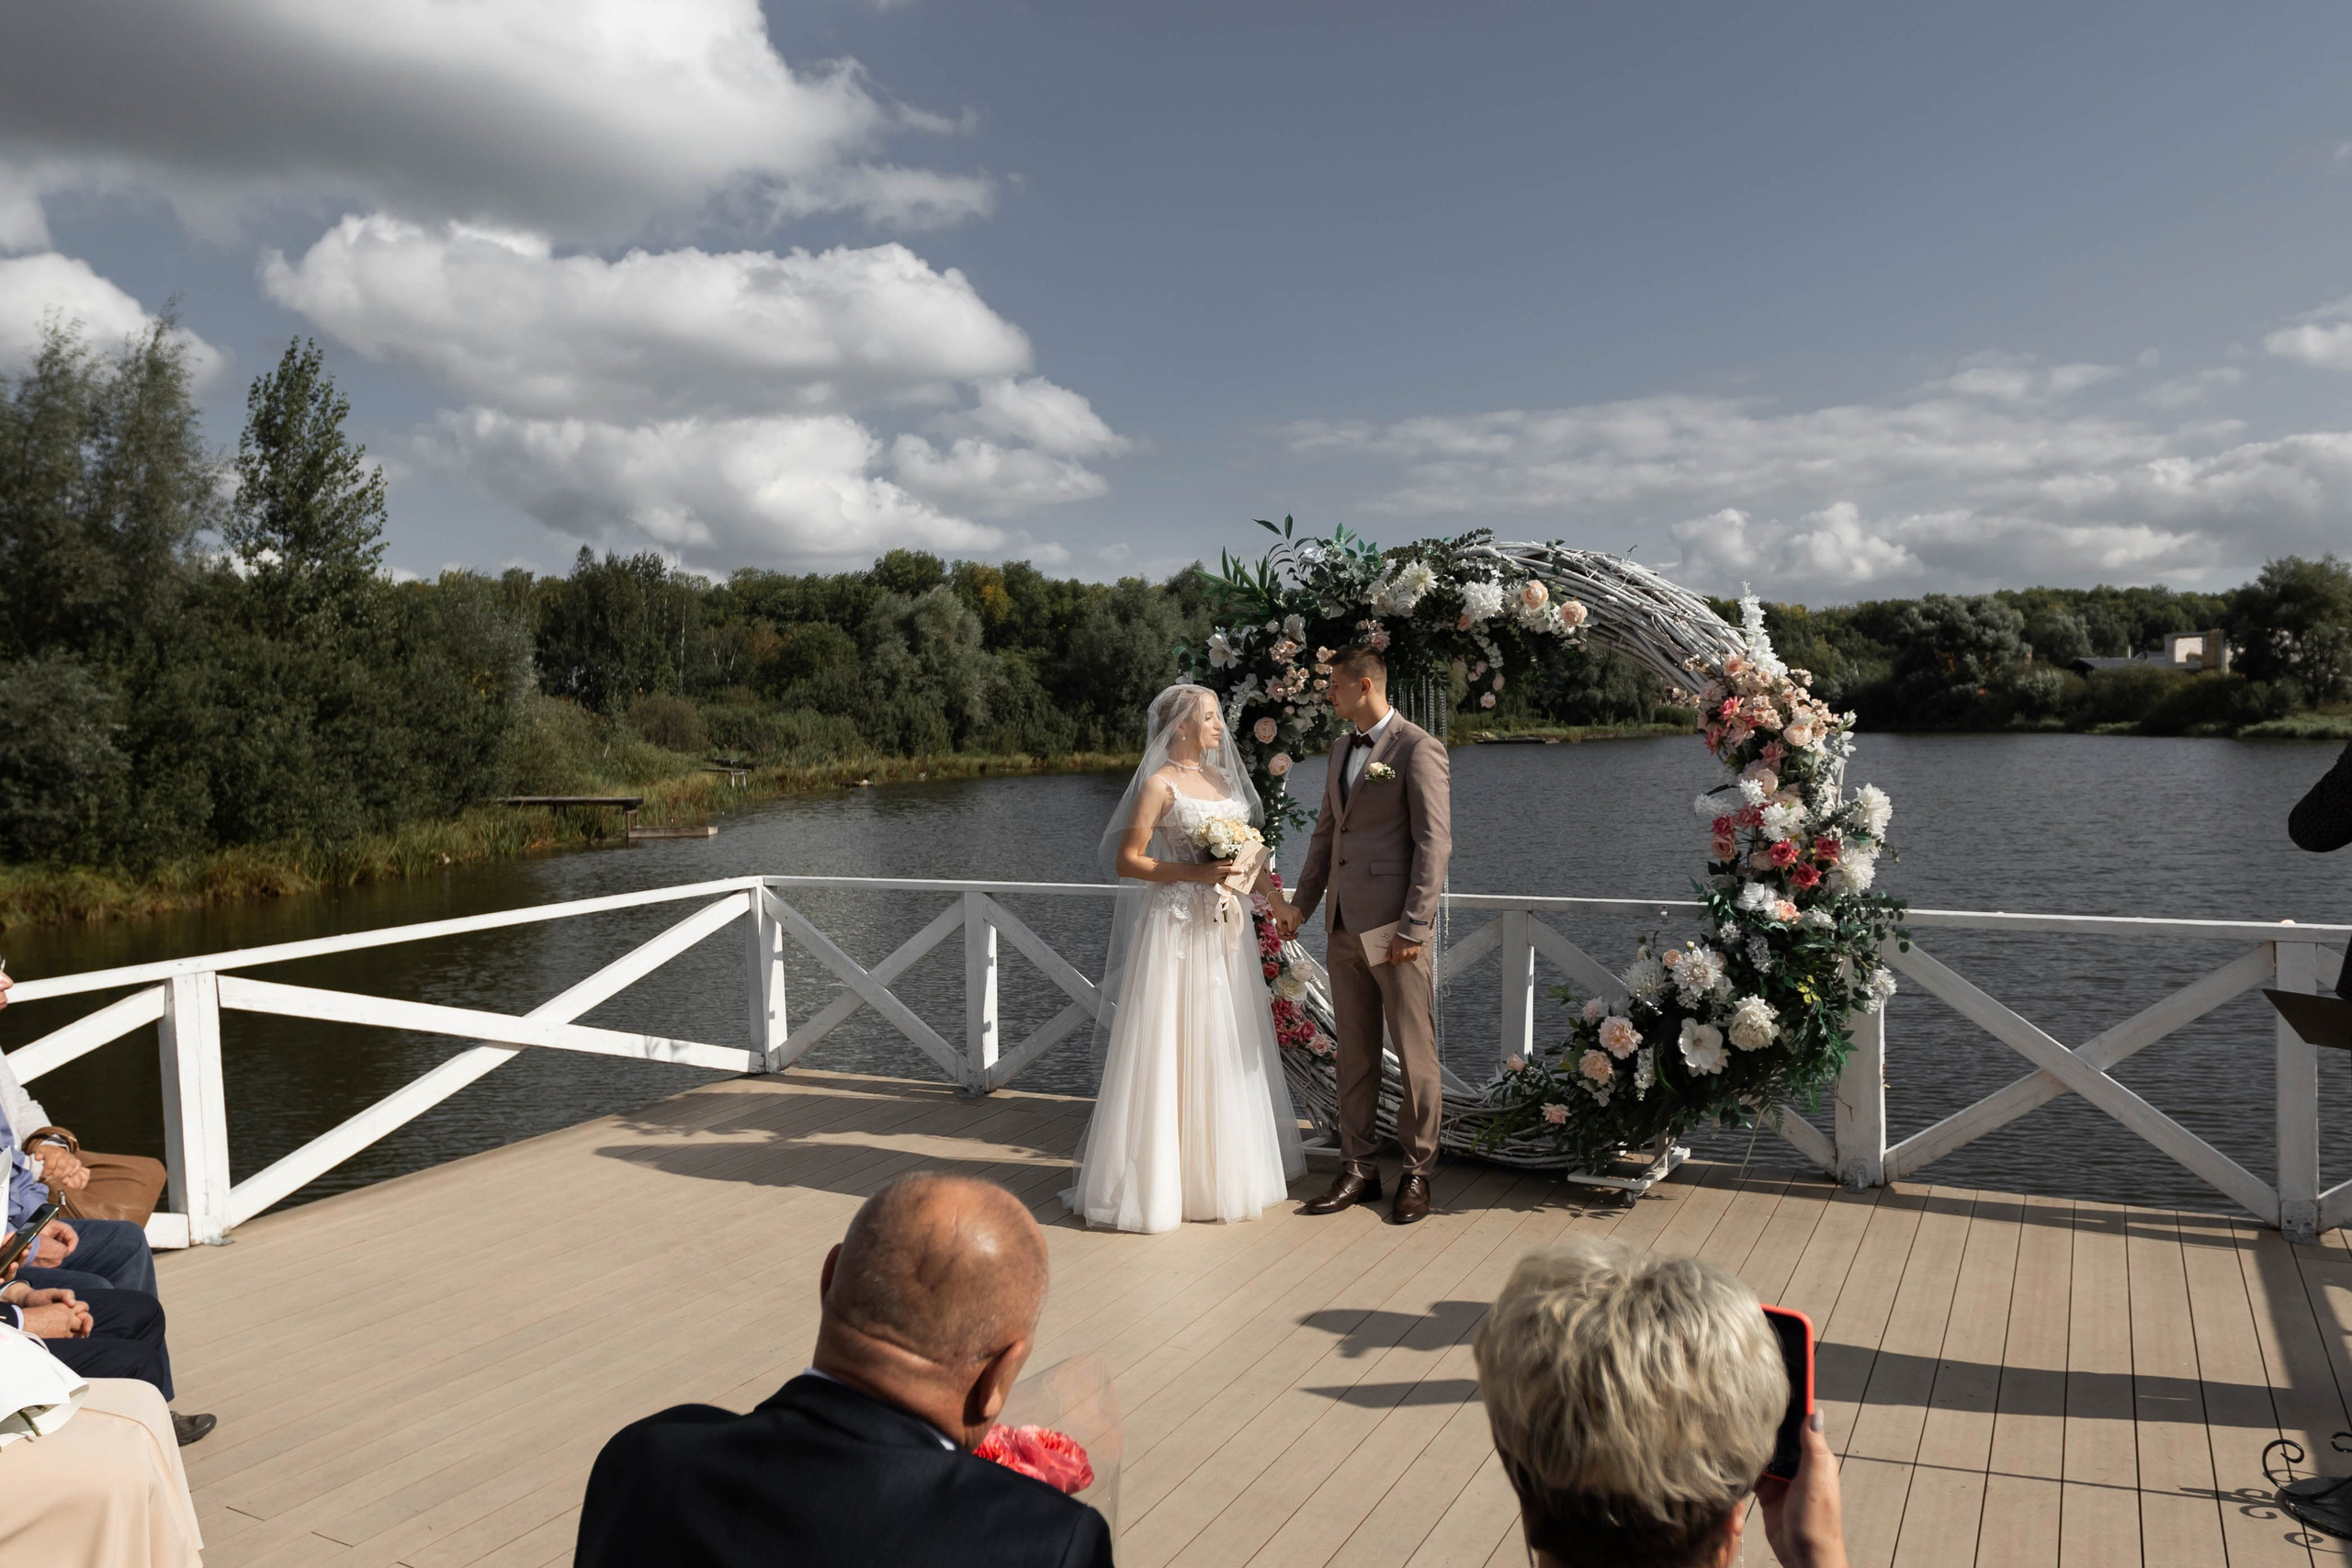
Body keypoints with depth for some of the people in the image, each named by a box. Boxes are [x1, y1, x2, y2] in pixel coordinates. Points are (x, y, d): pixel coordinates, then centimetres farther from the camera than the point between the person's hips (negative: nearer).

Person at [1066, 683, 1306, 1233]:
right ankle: (1158, 1177, 8)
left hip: (1226, 925, 7)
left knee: (1226, 1050, 13)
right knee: (1172, 1049, -3)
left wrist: (1276, 898, 9)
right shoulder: (1159, 784, -8)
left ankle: (1225, 1167, 26)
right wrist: (1196, 873, -18)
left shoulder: (1222, 778, 13)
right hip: (1178, 925, -7)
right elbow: (1126, 861, -12)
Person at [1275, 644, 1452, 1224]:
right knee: (1354, 1056, 12)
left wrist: (1414, 928, -17)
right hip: (1345, 926, 8)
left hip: (1395, 928, -8)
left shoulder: (1418, 748, -8)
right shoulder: (1342, 750, 17)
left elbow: (1434, 843, -13)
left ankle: (1417, 1173, 15)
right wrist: (1302, 904, 16)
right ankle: (1358, 1171, 21)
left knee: (1415, 1056, 2)